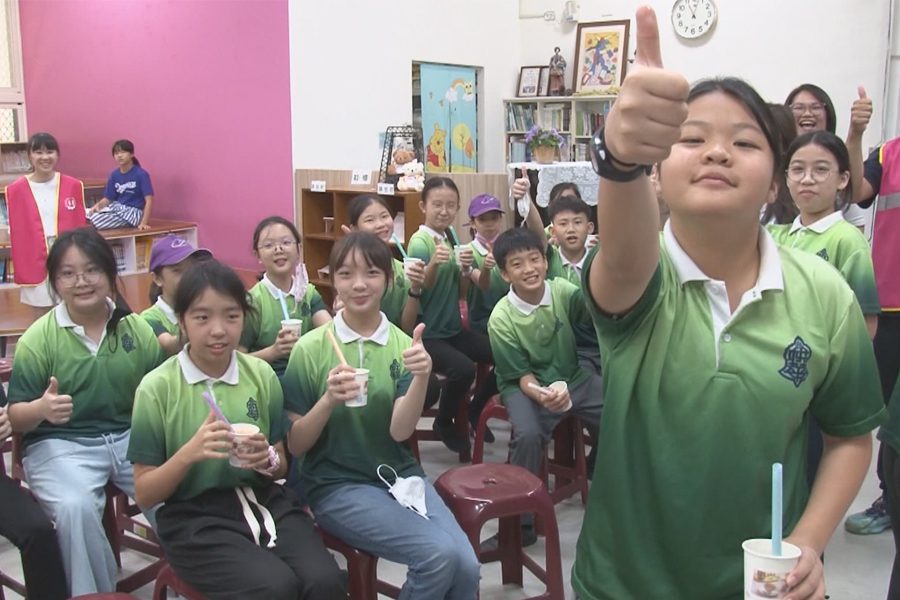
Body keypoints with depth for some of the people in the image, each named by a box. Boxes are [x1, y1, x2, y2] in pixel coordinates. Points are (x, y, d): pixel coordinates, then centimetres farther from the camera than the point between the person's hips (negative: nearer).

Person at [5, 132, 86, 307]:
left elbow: (81, 227, 4)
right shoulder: (16, 190, -2)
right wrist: (21, 270, 0)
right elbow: (15, 232, 2)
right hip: (35, 263, 0)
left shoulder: (73, 186, 1)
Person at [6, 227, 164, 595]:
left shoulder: (136, 328, 4)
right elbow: (16, 418, -4)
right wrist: (42, 408, -26)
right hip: (60, 444, -2)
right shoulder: (38, 338, -4)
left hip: (131, 436, 2)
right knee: (75, 506, -32)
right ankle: (94, 594, -8)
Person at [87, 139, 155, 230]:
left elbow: (149, 200, -15)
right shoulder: (114, 175, 6)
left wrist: (144, 222, -24)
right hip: (116, 207, 6)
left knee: (97, 221, -25)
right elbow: (107, 198, 8)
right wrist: (98, 205, -16)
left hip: (133, 212, -6)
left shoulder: (141, 174, -11)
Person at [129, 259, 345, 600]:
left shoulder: (261, 374, 5)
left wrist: (269, 460, -9)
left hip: (263, 499, 3)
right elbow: (145, 493, -2)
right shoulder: (157, 388, -5)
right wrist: (190, 453, -19)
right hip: (192, 514, -3)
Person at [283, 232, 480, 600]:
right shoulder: (310, 349, -6)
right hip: (337, 484, -3)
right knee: (439, 553, -22)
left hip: (399, 474, 3)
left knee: (467, 566, -17)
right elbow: (294, 446, -5)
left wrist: (421, 377, -28)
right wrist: (328, 400, -23)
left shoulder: (403, 345, 1)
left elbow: (400, 431, -11)